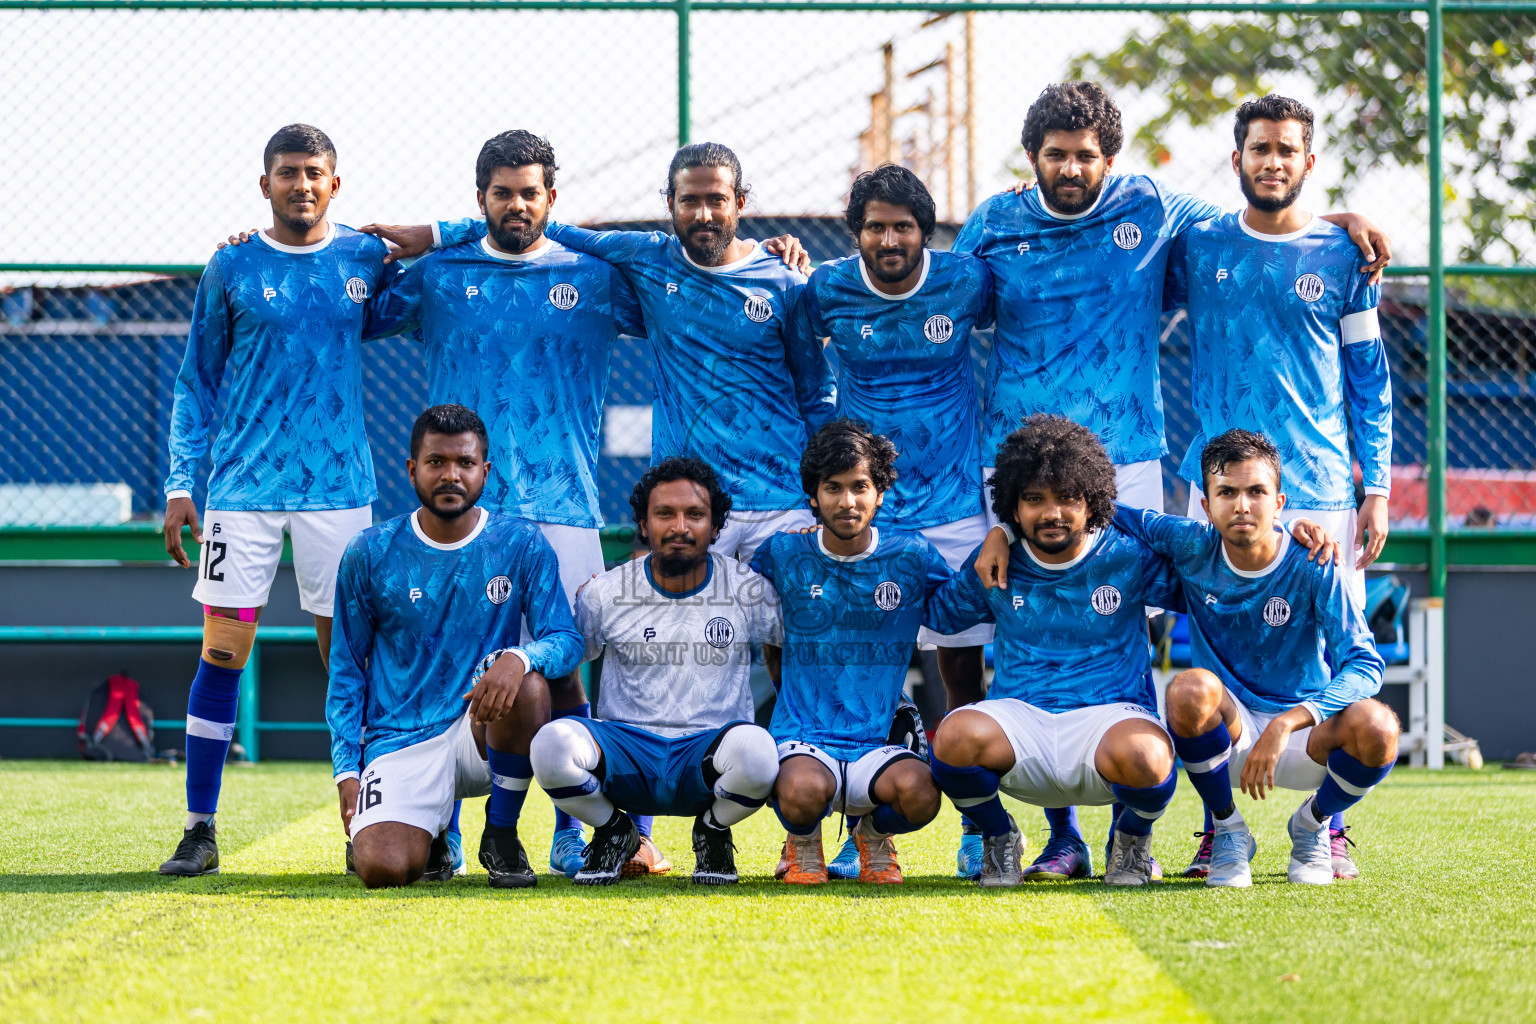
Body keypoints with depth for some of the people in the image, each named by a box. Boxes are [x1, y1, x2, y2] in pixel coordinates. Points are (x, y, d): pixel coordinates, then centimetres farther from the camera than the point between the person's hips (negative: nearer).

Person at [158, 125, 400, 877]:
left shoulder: (368, 258, 6)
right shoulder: (232, 269, 4)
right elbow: (196, 383, 8)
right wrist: (181, 483, 1)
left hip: (340, 483, 1)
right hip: (245, 482, -1)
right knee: (221, 651, -4)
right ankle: (200, 830, 2)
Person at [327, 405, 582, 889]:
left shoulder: (521, 546, 0)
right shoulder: (369, 555, 1)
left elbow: (566, 640, -6)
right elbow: (347, 671, 8)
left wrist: (520, 659, -31)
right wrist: (346, 769, -2)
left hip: (484, 735, 0)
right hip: (400, 741, 0)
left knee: (526, 681, -34)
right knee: (383, 868, -26)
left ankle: (501, 835, -10)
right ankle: (427, 834, 15)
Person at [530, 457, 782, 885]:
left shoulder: (748, 589, 1)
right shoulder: (605, 594, 2)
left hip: (705, 759, -1)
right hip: (626, 755, 1)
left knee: (754, 748, -37)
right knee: (551, 742, -32)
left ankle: (713, 834, 0)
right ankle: (614, 833, 3)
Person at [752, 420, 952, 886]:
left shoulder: (912, 556, 3)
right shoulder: (784, 554, 4)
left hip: (878, 746, 1)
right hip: (802, 743, -1)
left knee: (918, 792, -33)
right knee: (803, 790, -37)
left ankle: (874, 832, 7)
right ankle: (803, 840, 5)